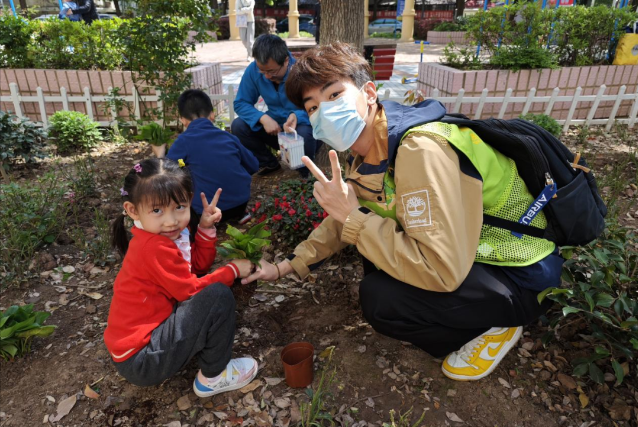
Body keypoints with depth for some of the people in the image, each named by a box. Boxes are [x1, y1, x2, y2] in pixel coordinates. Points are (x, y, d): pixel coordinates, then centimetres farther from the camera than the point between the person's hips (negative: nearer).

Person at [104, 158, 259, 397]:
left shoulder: (165, 235, 3)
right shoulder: (154, 248, -25)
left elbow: (199, 264, 8)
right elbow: (191, 291, -20)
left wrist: (206, 227, -3)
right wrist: (233, 270, -10)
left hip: (146, 332, 10)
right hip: (139, 360, -10)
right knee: (218, 295, -20)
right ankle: (213, 377, 0)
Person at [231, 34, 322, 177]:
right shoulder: (253, 70, -14)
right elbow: (240, 103, -9)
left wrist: (297, 116, -45)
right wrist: (262, 118, -29)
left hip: (302, 127, -4)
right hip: (274, 127, 4)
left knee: (303, 133, -38)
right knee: (238, 126, -17)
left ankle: (307, 174, -6)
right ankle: (269, 164, 7)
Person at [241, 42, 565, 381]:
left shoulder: (421, 150, -31)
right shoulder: (366, 154, -1)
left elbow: (442, 271, -35)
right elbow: (344, 221, 13)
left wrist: (355, 217, -28)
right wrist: (287, 266, 8)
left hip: (520, 277, -8)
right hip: (472, 252, 9)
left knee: (379, 297, -26)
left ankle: (494, 328, 0)